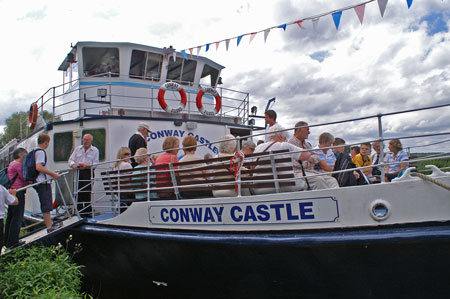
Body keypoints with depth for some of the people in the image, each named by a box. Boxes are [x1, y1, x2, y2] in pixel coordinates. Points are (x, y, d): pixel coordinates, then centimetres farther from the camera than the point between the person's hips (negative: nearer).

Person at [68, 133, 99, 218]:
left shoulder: (95, 150, 7)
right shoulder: (77, 148, 16)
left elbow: (95, 163, -1)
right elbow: (71, 159, 11)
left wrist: (87, 166, -18)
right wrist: (73, 164, -11)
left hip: (88, 173, -3)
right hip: (78, 172, 3)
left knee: (87, 193, -5)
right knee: (78, 192, 1)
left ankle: (87, 212, 2)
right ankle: (79, 211, 9)